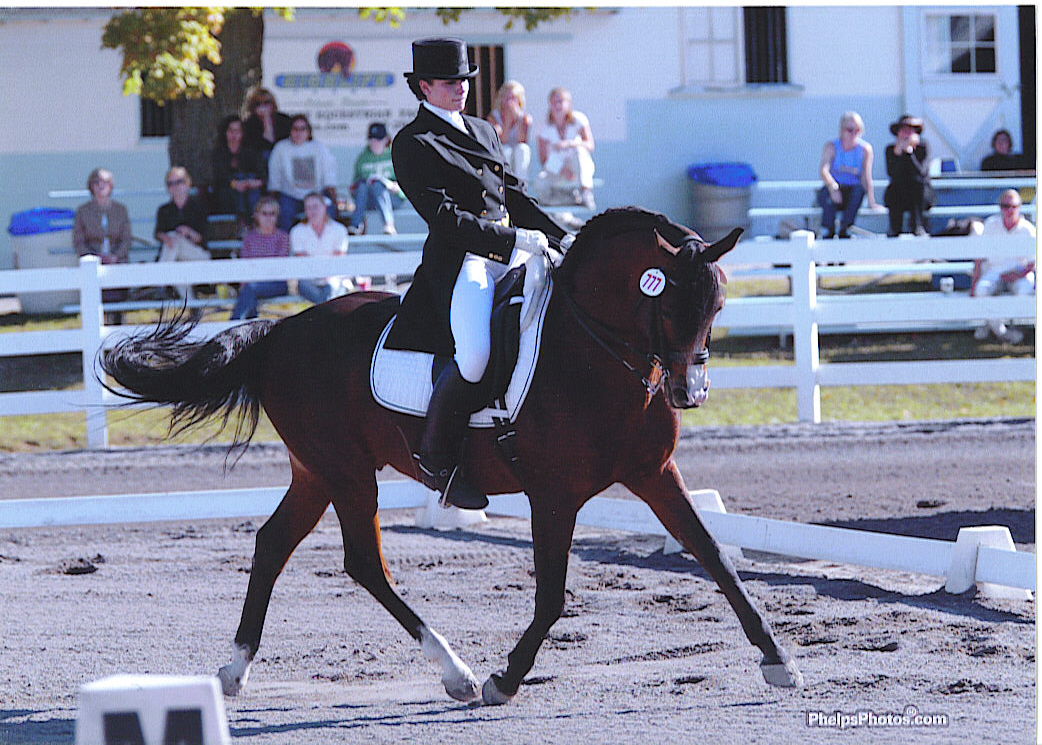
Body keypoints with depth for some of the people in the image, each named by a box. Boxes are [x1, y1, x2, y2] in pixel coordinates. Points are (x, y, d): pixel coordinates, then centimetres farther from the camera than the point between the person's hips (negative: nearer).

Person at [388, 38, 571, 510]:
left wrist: (562, 238, 11)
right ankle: (436, 460, -14)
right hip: (459, 263, -8)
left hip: (509, 258, 8)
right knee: (474, 354, -31)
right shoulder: (412, 144, -3)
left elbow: (515, 196, 25)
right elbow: (444, 218, -12)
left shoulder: (483, 132, 23)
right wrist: (514, 239, -17)